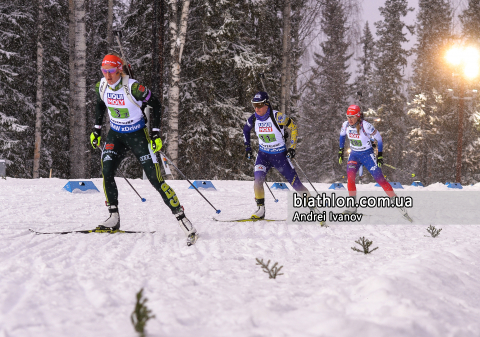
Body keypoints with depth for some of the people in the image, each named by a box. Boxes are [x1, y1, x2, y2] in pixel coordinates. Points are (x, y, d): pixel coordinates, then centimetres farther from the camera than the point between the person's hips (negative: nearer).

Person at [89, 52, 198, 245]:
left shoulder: (133, 87, -23)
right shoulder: (102, 86, -6)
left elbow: (155, 105, -12)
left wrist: (156, 134, -15)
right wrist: (96, 130, 15)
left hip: (137, 135, -5)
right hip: (115, 135, 5)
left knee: (156, 179, -10)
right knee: (106, 173, -14)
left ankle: (180, 216, -5)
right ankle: (114, 218, -3)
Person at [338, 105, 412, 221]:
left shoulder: (366, 126, -23)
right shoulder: (346, 125, -8)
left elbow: (378, 138, -11)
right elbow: (342, 135, 16)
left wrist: (380, 155, -10)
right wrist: (340, 151, 15)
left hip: (367, 154, -4)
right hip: (354, 155, 4)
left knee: (380, 179, -7)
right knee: (350, 176, -19)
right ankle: (352, 206, -13)